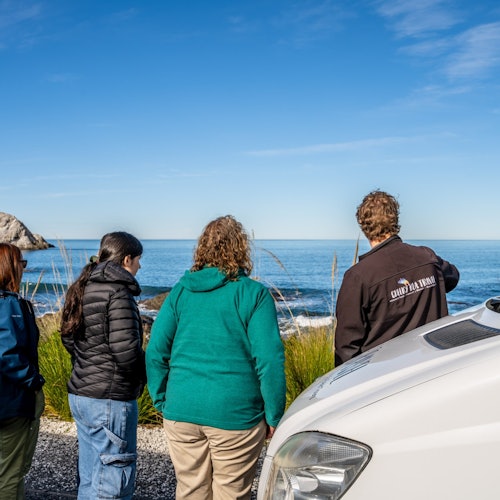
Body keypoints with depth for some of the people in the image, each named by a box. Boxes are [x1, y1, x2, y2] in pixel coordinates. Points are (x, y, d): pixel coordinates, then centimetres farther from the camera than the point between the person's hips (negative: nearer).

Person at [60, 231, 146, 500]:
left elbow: (69, 338, 16)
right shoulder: (117, 291, -17)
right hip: (111, 399, -9)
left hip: (80, 394, 9)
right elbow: (125, 348, -23)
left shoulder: (82, 288, 10)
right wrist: (141, 376, -5)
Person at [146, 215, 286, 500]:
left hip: (181, 413, 4)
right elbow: (270, 361, -11)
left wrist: (163, 403, 13)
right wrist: (274, 417, -2)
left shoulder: (181, 291, 5)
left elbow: (156, 352, 4)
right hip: (234, 415, -4)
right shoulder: (254, 294, -6)